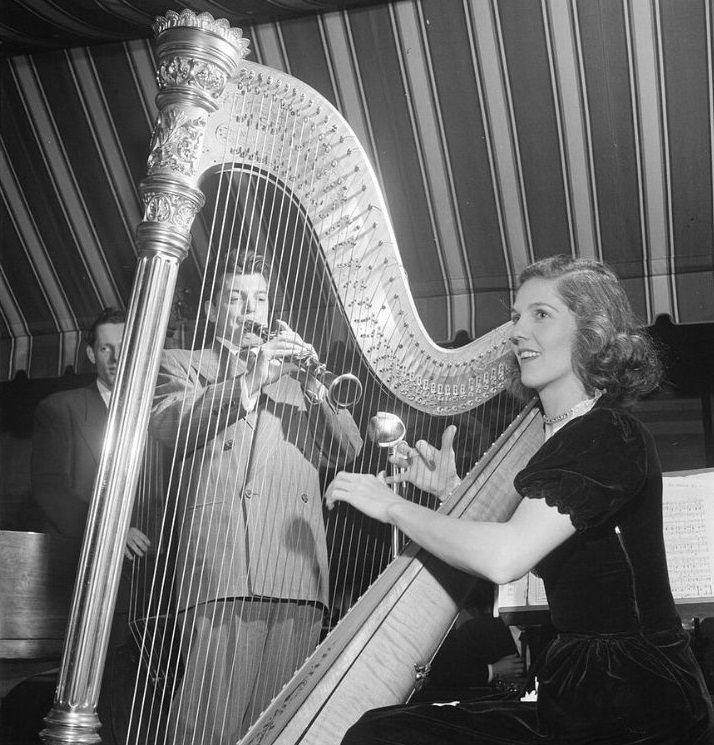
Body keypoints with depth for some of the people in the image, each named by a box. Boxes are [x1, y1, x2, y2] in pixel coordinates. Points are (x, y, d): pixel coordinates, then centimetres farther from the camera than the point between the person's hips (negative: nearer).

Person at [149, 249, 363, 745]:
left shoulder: (295, 377, 27)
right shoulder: (185, 365, 18)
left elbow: (346, 451, 14)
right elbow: (171, 428, -4)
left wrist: (313, 386, -3)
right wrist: (249, 381, -16)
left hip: (299, 578, 3)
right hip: (224, 574, -3)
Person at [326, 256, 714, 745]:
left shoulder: (614, 438, -15)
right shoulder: (558, 437, 13)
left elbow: (505, 558, -26)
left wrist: (393, 506, -13)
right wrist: (453, 493, 11)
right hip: (576, 698, 8)